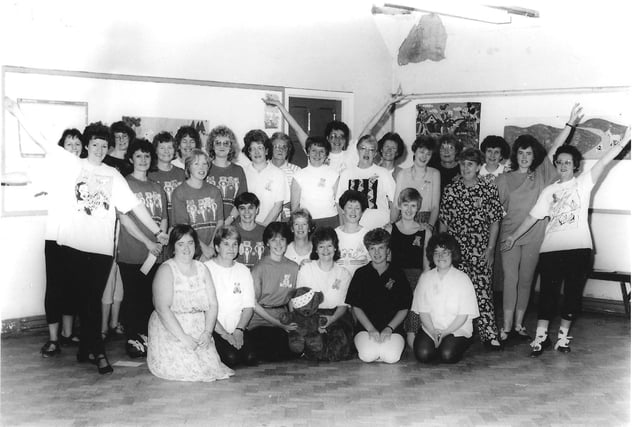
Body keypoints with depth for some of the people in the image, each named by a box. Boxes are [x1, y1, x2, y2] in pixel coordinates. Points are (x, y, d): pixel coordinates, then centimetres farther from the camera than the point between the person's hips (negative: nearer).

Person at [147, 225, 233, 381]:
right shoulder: (166, 270, -6)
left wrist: (207, 332, -9)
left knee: (211, 364, -14)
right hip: (170, 331, -4)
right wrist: (183, 337, -21)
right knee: (182, 367, -20)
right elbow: (162, 308, -15)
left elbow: (213, 305, 7)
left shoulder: (202, 268, 11)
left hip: (200, 333, 4)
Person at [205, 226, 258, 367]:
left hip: (237, 330, 4)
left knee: (251, 358, -21)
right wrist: (224, 334, -14)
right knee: (231, 357, -27)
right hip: (214, 330, -4)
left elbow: (248, 307, 8)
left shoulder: (243, 271, 12)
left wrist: (239, 330, -9)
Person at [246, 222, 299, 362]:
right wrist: (278, 323, -10)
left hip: (283, 319, 4)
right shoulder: (259, 268, -9)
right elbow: (253, 303, -7)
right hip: (260, 320, -4)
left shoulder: (293, 267, 5)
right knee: (275, 354, -23)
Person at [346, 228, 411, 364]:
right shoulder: (361, 274, 7)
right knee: (368, 355, -29)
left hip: (392, 327, 0)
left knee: (391, 356, -28)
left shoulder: (398, 275, 8)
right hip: (365, 326, 0)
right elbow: (356, 307, 4)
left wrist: (389, 328, -8)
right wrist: (371, 329, -9)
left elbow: (404, 309, 7)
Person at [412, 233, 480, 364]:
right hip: (430, 328, 2)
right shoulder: (426, 277, 5)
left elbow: (464, 314, -5)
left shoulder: (462, 279, -2)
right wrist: (433, 332, -14)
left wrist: (445, 332, -15)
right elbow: (423, 310, 1)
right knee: (423, 354, -24)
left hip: (457, 329, -2)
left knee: (448, 355, -27)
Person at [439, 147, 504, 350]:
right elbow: (444, 222, 8)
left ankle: (489, 335, 2)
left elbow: (494, 221, 0)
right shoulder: (450, 190, 5)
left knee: (483, 292, -4)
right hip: (455, 250, 2)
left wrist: (490, 248, -5)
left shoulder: (489, 189, 0)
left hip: (480, 251, -2)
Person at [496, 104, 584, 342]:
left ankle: (518, 325, 16)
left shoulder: (541, 175, 7)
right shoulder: (503, 179, 5)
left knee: (526, 280, 8)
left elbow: (554, 149, -2)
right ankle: (506, 328, -2)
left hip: (534, 236, 2)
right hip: (509, 234, -2)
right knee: (510, 279, -4)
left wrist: (571, 123, -9)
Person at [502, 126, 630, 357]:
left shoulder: (583, 183, 5)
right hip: (551, 249, 1)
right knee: (548, 292, 0)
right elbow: (533, 217, 15)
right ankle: (540, 337, 6)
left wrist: (622, 143, -19)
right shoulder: (549, 191, 12)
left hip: (579, 248, -1)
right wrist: (513, 236, 14)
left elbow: (603, 162, -8)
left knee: (573, 293, 6)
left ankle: (563, 335, 18)